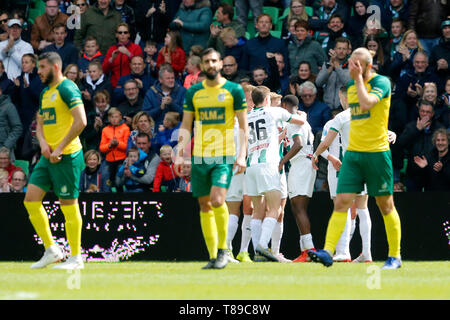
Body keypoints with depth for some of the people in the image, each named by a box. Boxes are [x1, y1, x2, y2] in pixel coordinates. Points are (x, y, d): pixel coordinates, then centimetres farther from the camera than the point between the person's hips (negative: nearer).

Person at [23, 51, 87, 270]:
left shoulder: (67, 89, -10)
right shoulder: (46, 93, 18)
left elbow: (81, 121, -20)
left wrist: (60, 148, -19)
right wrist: (43, 142, 1)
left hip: (67, 156, -9)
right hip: (47, 157, 9)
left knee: (68, 205, -4)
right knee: (31, 199, 2)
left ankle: (76, 258, 5)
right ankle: (51, 250, 10)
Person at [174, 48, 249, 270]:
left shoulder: (234, 90, 2)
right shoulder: (194, 92, 10)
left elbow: (243, 125, 2)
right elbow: (186, 126, 14)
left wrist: (242, 155, -7)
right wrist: (180, 154, 5)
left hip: (225, 156, -4)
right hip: (199, 157, 4)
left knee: (217, 200, -20)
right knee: (204, 206, 3)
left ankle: (223, 249, -3)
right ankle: (213, 256, 10)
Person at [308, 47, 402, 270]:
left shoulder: (381, 82, -8)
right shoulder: (350, 86, 12)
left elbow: (366, 103, -26)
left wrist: (359, 78, -18)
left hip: (377, 152, -5)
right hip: (353, 152, 5)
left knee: (385, 205, 4)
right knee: (341, 202, -7)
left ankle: (395, 257, 14)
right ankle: (328, 252, -15)